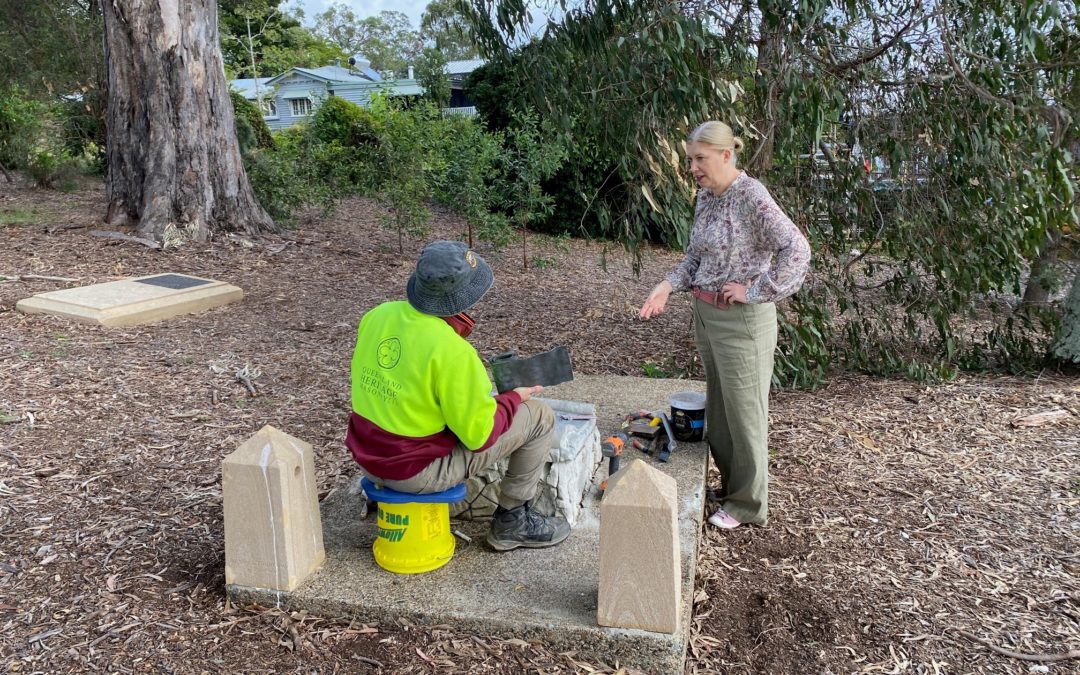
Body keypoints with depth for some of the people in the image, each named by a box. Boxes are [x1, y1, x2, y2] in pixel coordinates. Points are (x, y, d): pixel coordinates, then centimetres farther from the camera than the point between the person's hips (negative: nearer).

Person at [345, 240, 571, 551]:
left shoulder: (378, 314, -6)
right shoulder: (452, 352, -26)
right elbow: (478, 435, -18)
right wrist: (515, 397, -2)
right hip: (416, 470, -7)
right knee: (540, 417, 0)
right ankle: (512, 521, 15)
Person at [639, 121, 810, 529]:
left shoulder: (750, 196, -18)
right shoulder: (705, 195, 8)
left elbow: (796, 250, -24)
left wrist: (755, 291, -20)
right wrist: (668, 286, 0)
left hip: (741, 320, -8)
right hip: (705, 314, 9)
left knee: (744, 410, 4)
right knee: (718, 405, 18)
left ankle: (748, 504, 20)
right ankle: (730, 484, 35)